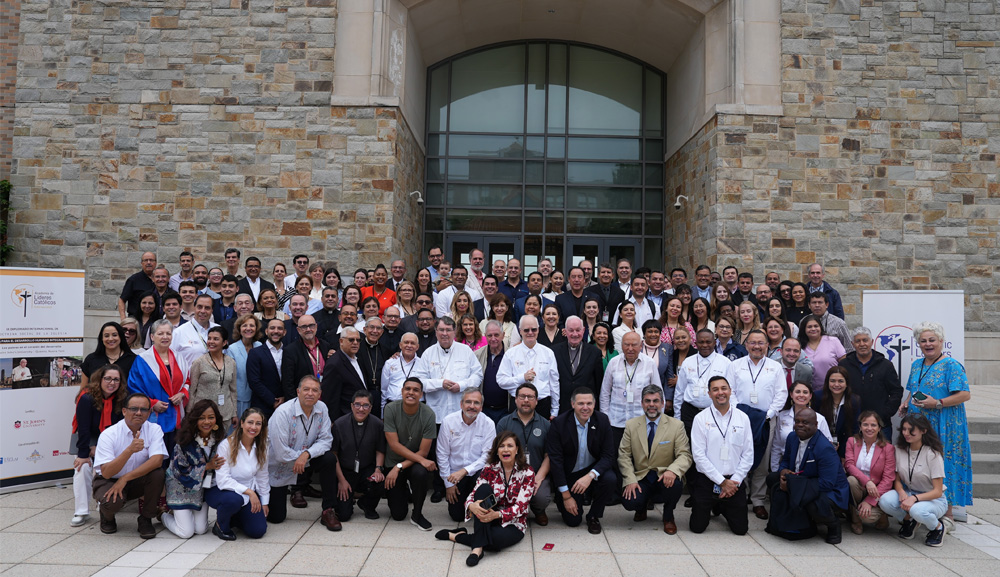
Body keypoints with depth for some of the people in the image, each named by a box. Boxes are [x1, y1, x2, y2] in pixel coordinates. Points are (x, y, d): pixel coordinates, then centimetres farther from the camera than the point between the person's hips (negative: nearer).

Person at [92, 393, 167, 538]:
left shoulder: (154, 430, -10)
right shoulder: (108, 434, -18)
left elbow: (157, 460, -25)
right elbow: (106, 473, -27)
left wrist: (125, 478, -30)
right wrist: (130, 450, -42)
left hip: (137, 482, 2)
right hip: (109, 481, -2)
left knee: (157, 473, -28)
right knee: (112, 502, -34)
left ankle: (145, 519, -8)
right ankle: (107, 515, 7)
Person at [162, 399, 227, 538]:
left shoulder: (220, 439, -10)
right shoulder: (185, 441, -23)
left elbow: (221, 465, 6)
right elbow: (181, 471, -20)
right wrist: (207, 467, -24)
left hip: (202, 488, 4)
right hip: (182, 487, -4)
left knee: (201, 530, 3)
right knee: (186, 532, -5)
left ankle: (181, 513, 32)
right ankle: (164, 515, 25)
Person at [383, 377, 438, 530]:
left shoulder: (428, 414, -18)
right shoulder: (391, 409, -17)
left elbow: (423, 451, -14)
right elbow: (394, 444, -18)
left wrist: (399, 467, -23)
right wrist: (421, 459, -25)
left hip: (417, 461, 0)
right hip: (393, 461, 1)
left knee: (420, 472, -37)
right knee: (398, 514, -3)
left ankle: (417, 514, -11)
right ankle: (405, 492, 33)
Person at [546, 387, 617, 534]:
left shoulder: (602, 420, -11)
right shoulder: (559, 423, -17)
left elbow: (609, 455, -13)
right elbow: (555, 459, -15)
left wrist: (590, 475, -31)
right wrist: (566, 496, -16)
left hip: (594, 469, 2)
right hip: (569, 475, -1)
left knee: (610, 479, -29)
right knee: (573, 520, -7)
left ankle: (593, 516, -3)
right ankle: (561, 499, 28)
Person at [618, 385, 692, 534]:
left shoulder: (676, 426, -1)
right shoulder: (631, 425, 3)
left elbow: (685, 455, -7)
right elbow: (624, 455, 3)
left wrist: (672, 470, -29)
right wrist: (630, 480, -13)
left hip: (664, 478, 0)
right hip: (640, 479, 1)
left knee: (675, 484, -35)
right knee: (629, 502, -28)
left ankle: (668, 517, 0)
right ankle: (642, 507, 15)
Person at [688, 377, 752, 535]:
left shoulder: (742, 418, 3)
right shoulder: (700, 418, -5)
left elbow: (748, 455, 3)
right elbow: (699, 455, -9)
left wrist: (735, 481, -7)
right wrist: (722, 482, -12)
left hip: (734, 481, 2)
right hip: (706, 480, -2)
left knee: (740, 528, 1)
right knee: (697, 527, -2)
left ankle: (722, 507, 31)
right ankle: (711, 507, 31)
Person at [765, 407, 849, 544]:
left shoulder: (825, 449, -26)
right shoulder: (792, 438, 0)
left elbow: (827, 483, -29)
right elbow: (785, 460, 15)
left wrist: (792, 484, -30)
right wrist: (783, 471, -13)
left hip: (830, 490, -8)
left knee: (816, 507, -39)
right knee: (772, 479, -6)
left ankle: (833, 525, 1)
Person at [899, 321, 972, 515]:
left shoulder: (951, 366, -8)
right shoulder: (916, 365, 15)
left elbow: (965, 394, -14)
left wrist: (937, 403, -21)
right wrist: (905, 403, 7)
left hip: (943, 428, -7)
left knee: (944, 464, -4)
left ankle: (947, 515, 4)